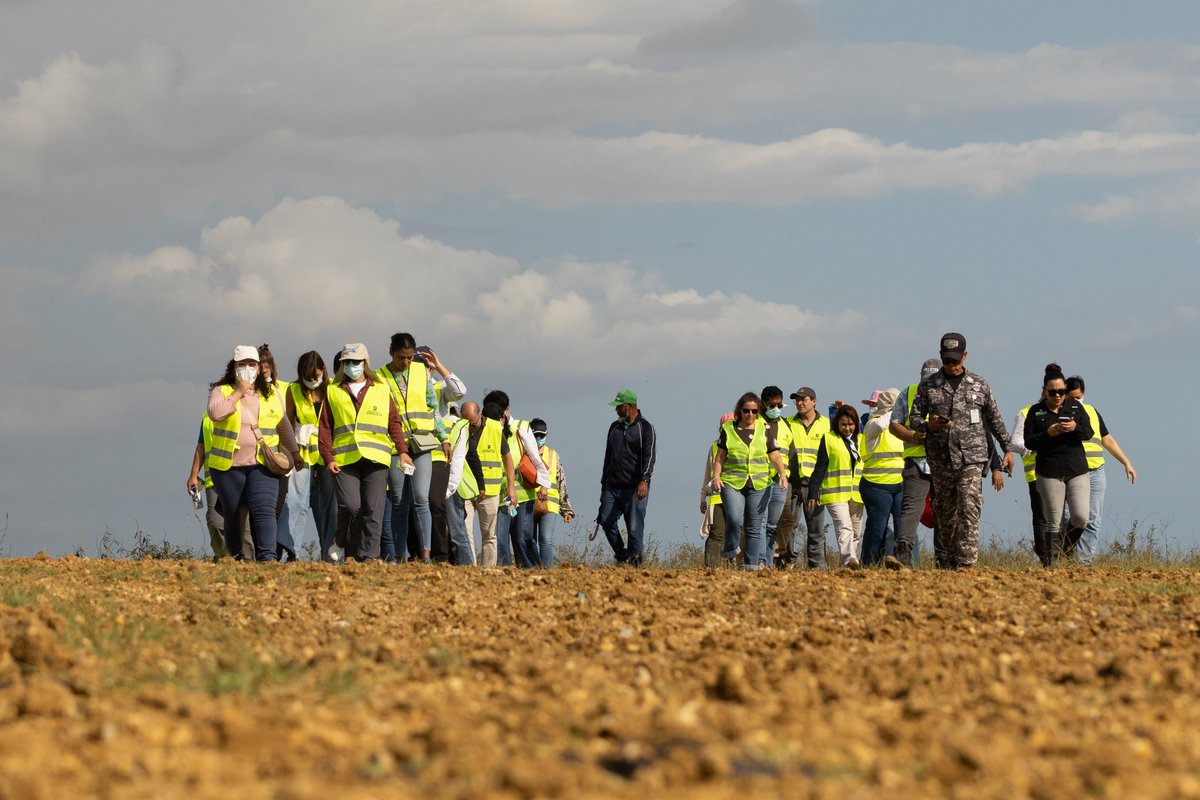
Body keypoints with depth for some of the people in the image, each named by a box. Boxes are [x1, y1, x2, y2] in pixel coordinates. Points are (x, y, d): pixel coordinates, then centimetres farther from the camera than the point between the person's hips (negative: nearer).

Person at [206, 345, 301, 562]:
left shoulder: (271, 395, 12)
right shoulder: (221, 391, 3)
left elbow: (284, 425, 24)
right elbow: (215, 413, -18)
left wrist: (294, 452, 27)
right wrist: (238, 392, -14)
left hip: (262, 465, 1)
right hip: (228, 466, -1)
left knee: (264, 510, -17)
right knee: (233, 516, 5)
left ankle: (267, 557, -25)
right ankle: (236, 558, 18)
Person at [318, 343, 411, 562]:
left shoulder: (381, 390, 16)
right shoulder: (333, 391, 14)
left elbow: (394, 422, 14)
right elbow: (325, 427, 10)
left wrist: (402, 450, 2)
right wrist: (328, 458, 0)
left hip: (375, 459, 1)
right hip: (344, 459, -1)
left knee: (373, 510, -6)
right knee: (350, 506, -15)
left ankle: (367, 556, -3)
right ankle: (348, 550, 8)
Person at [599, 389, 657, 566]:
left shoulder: (645, 428, -2)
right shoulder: (614, 428, 18)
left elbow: (649, 456, -13)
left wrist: (644, 480, -27)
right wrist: (603, 486, 21)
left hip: (635, 488, -6)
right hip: (613, 486, 6)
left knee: (634, 528, -8)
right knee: (606, 520, -6)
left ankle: (634, 562, -4)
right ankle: (622, 556, 9)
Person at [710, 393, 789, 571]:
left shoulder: (765, 430, 8)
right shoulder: (728, 429, 7)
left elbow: (775, 456, 7)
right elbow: (720, 457, 10)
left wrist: (783, 474, -9)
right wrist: (716, 475, -5)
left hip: (759, 485, 1)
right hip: (732, 483, -1)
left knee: (755, 526, 2)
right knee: (735, 520, -19)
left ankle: (751, 563, 8)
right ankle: (730, 551, 6)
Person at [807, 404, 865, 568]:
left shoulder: (861, 440, 15)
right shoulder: (829, 439, 2)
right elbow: (819, 468, 0)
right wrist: (812, 494, -6)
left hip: (856, 493, 5)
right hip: (835, 493, -5)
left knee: (856, 532, 7)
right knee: (844, 527, -21)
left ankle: (856, 563, 12)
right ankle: (849, 561, -35)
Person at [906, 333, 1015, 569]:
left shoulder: (979, 385, 8)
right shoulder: (927, 386, 6)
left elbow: (994, 420, 16)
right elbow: (914, 418, 4)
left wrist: (1007, 448, 17)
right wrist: (929, 426, -18)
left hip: (971, 457, -1)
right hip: (940, 459, 1)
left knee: (969, 508, -13)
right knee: (945, 511, 9)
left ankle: (966, 561, -17)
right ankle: (948, 558, 22)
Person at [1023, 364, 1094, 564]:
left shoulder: (1075, 406, 8)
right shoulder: (1035, 412, 3)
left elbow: (1089, 433, 2)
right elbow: (1029, 442, -1)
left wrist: (1075, 428, -19)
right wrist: (1048, 434, -17)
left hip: (1077, 470, 2)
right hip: (1049, 473, -2)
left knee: (1081, 517, -9)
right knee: (1054, 522, -2)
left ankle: (1065, 547, 16)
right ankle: (1054, 560, 4)